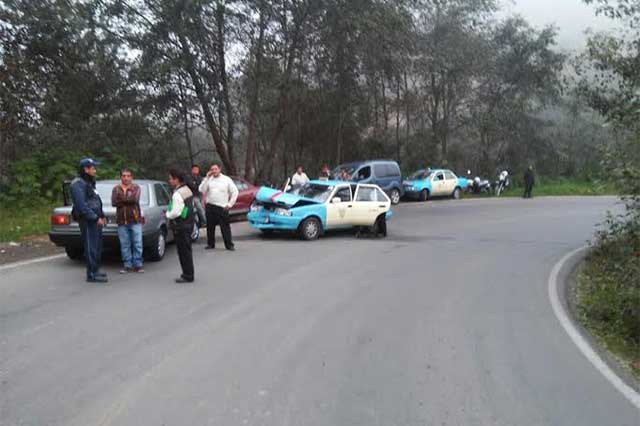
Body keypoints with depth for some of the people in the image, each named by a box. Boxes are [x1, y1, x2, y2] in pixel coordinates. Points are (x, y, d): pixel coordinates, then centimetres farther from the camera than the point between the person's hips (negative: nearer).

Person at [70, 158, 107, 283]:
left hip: (95, 219, 10)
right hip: (87, 220, -10)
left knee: (97, 246, 14)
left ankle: (95, 270, 24)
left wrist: (102, 216, 17)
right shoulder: (78, 184, -12)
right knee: (90, 247, -8)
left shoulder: (89, 183, 20)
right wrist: (96, 218, -22)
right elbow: (82, 205, -21)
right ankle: (92, 275, -6)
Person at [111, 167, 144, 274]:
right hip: (122, 221, 1)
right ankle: (127, 265, 11)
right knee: (125, 245, 3)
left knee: (137, 243, -1)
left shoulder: (136, 188, 6)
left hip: (135, 220, -1)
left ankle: (138, 265, 7)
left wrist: (121, 199, -7)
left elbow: (135, 199, -14)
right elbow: (114, 202, -6)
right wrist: (128, 200, -9)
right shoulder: (116, 189, 10)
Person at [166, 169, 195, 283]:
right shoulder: (187, 189, 12)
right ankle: (189, 274, 25)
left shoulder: (177, 194, -20)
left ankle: (188, 276, 3)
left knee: (183, 251, -3)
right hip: (189, 223, 10)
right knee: (187, 250, 17)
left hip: (181, 226, -10)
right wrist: (170, 212, 14)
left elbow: (176, 212, -25)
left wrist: (168, 214, -3)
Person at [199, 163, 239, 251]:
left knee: (225, 227, -4)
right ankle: (210, 244, 23)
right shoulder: (209, 179, 7)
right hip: (210, 207, 3)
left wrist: (230, 204, -2)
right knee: (210, 227, 10)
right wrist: (207, 178, -8)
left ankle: (229, 245, 3)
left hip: (222, 207, -3)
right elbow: (202, 190, -5)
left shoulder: (226, 179, 0)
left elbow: (235, 192, 2)